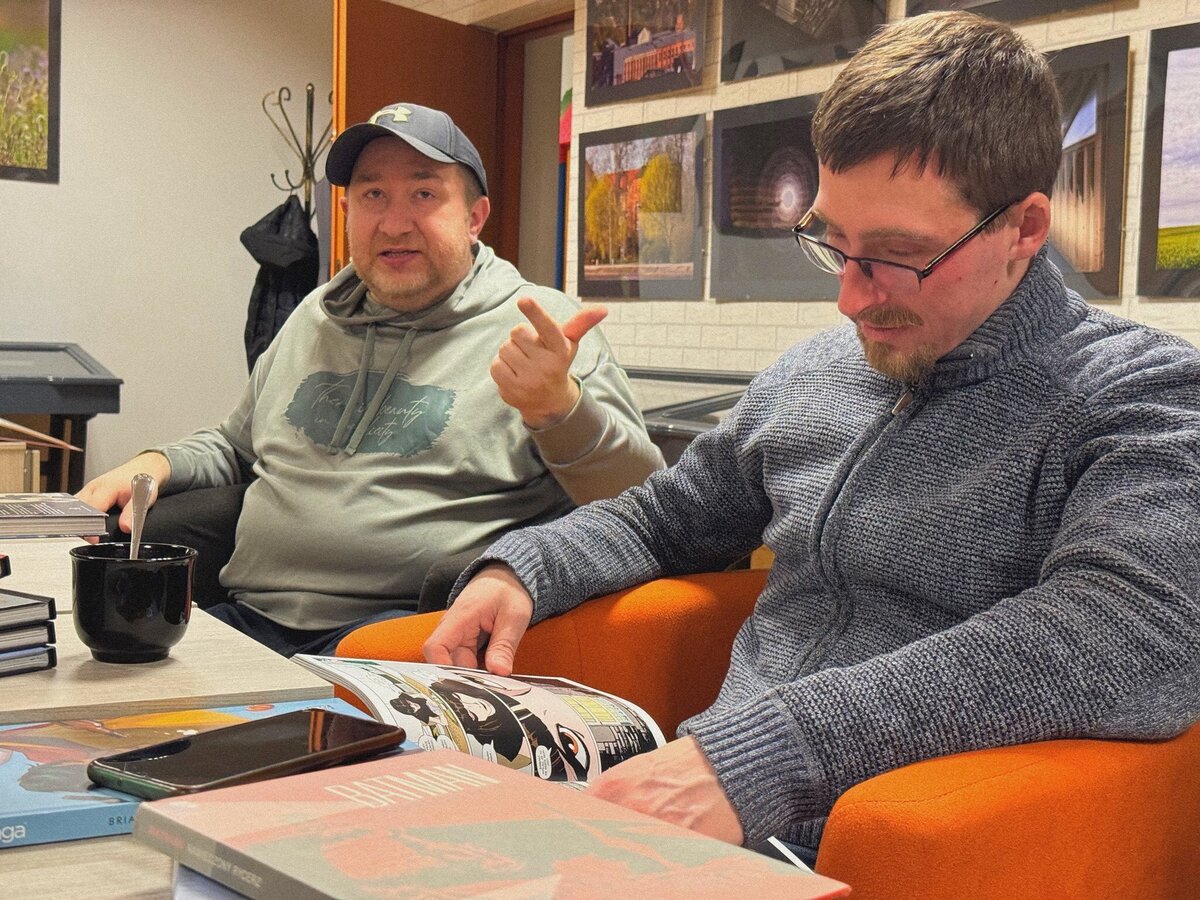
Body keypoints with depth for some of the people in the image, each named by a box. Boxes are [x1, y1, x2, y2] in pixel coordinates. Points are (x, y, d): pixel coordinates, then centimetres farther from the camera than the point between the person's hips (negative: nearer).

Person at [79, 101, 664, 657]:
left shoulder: (543, 330, 0)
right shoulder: (314, 317, 20)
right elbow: (234, 447, 35)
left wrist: (558, 408, -27)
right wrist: (155, 465, 14)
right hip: (245, 618, 6)